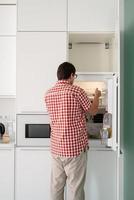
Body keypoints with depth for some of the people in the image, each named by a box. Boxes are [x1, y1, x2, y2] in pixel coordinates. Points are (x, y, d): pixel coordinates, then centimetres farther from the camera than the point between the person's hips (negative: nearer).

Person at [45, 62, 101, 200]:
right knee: (76, 187, 5)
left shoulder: (48, 94, 5)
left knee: (56, 185, 13)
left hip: (56, 147, 6)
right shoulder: (76, 91, -12)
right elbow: (93, 111, 1)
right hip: (75, 147, -5)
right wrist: (97, 96, 20)